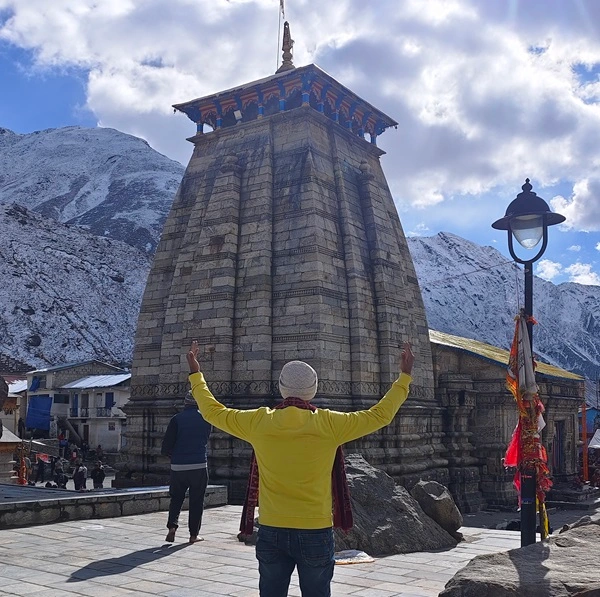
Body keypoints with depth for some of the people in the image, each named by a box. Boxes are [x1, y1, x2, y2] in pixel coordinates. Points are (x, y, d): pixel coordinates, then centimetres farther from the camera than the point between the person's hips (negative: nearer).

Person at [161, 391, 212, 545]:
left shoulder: (177, 419, -5)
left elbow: (167, 443, -7)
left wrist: (169, 454, 13)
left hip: (178, 466, 0)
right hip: (199, 465, 0)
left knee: (176, 497, 16)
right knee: (196, 500, 9)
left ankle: (172, 525, -1)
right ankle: (194, 534, 10)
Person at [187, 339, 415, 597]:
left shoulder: (258, 422, -5)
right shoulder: (329, 424, -9)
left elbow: (212, 410, 9)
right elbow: (381, 414, 1)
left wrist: (195, 374, 23)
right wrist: (405, 376, 14)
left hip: (271, 532, 2)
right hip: (316, 534, -1)